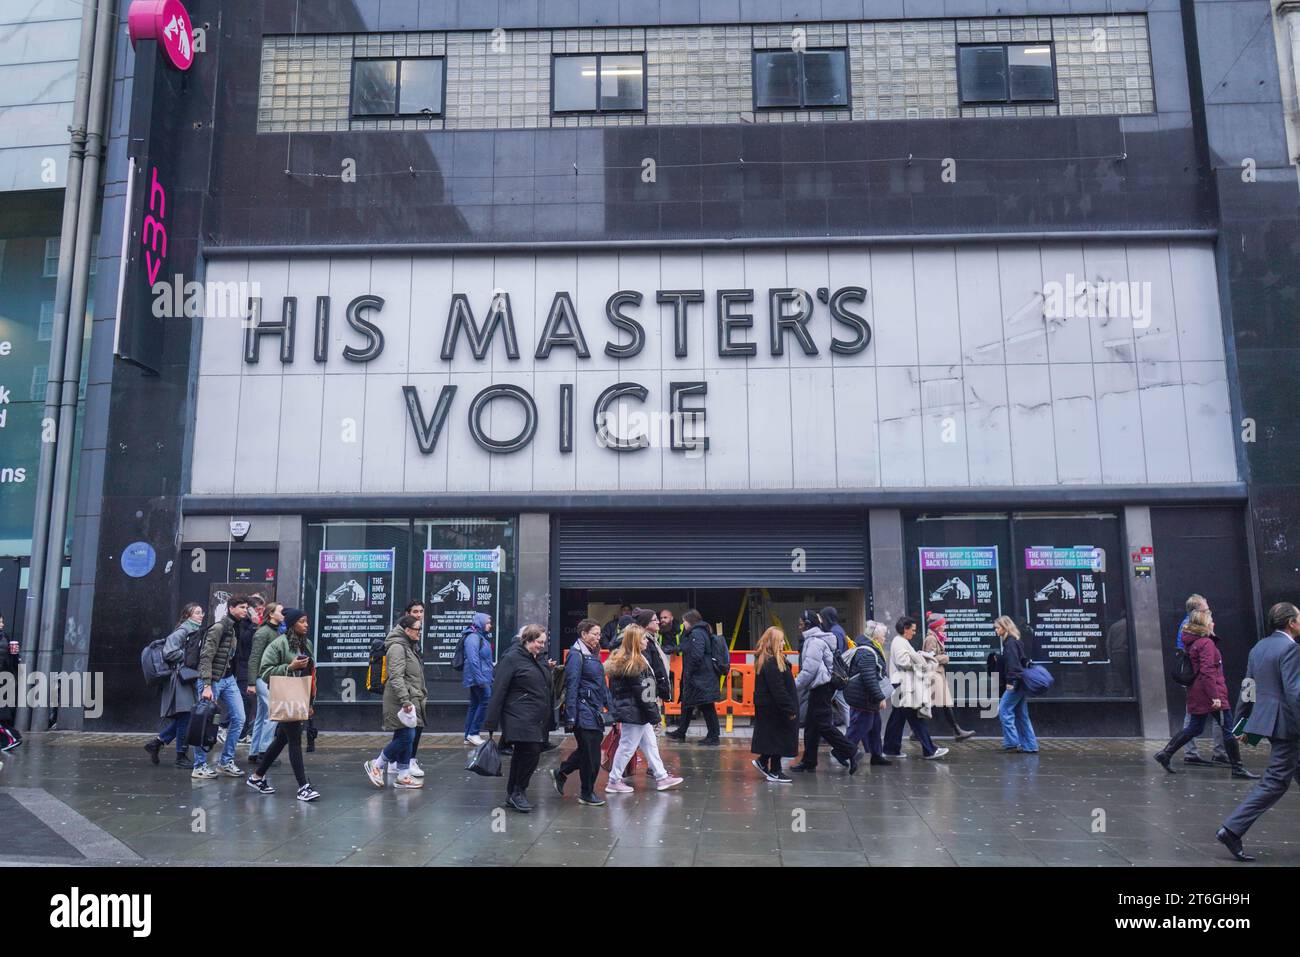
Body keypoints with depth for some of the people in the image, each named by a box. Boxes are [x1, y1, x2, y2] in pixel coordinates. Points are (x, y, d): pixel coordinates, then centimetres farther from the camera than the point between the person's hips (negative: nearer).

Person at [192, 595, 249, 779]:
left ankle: (226, 761, 17)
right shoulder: (218, 628, -16)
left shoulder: (237, 627, 9)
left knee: (238, 718, 5)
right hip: (213, 680, -8)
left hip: (229, 679, 8)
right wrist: (206, 686, -24)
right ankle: (199, 766, 12)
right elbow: (206, 657, -19)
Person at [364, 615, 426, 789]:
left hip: (410, 699, 10)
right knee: (406, 737, -10)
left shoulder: (409, 646, 18)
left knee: (406, 738, 10)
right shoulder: (397, 647, -14)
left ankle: (403, 776, 14)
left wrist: (421, 694, 26)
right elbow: (396, 677, -22)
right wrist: (405, 700, -26)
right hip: (401, 701, -10)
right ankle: (376, 765, 5)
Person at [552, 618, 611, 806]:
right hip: (584, 711, -9)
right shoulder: (576, 655, -12)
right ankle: (587, 793, 14)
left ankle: (560, 773, 31)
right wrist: (571, 717, -19)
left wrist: (608, 706, 17)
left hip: (596, 711, 9)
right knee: (590, 753, 0)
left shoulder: (593, 654, 15)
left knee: (587, 750, 14)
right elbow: (571, 687, -16)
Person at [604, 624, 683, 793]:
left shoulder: (621, 659, 8)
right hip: (633, 712, -10)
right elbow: (642, 693, -22)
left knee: (650, 744, 16)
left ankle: (661, 777, 24)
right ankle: (614, 781, 14)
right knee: (627, 747, 2)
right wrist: (654, 715, -14)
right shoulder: (635, 664, -22)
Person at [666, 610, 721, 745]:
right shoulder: (701, 632, 15)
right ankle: (680, 733, 29)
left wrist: (689, 672, -18)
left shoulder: (696, 634, -17)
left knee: (707, 707, -3)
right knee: (686, 704, 19)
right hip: (696, 678, 11)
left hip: (700, 678, -11)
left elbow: (696, 655, -26)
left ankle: (714, 736, 4)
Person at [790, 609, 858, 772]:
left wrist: (794, 686, -14)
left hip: (821, 687, -10)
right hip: (819, 687, 10)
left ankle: (850, 752, -2)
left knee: (824, 724, -7)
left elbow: (809, 669, -21)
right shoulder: (815, 639, 16)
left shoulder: (814, 641, -16)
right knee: (811, 724, 12)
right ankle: (809, 761, 17)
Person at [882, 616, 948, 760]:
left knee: (897, 718, 12)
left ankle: (891, 749, 16)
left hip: (904, 685, 11)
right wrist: (919, 661, -9)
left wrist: (919, 657, 5)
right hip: (904, 685, -11)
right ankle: (929, 750, -5)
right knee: (916, 718, -7)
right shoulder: (899, 642, -13)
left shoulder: (902, 642, 20)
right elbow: (904, 661, -21)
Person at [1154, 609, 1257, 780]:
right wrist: (1215, 695, -22)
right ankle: (1237, 768, 8)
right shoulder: (1206, 643, -15)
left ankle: (1165, 753, 11)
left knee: (1194, 728, 15)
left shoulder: (1192, 642, 12)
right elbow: (1207, 671, -22)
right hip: (1209, 693, -9)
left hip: (1197, 694, 9)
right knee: (1229, 730, 2)